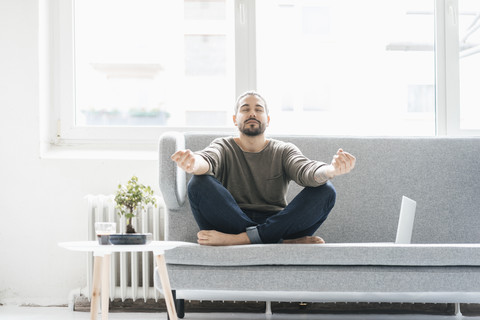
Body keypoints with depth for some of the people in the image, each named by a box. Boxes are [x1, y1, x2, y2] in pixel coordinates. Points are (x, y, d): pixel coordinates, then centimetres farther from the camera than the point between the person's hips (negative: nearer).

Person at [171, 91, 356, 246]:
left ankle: (240, 238, -31)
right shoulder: (224, 147, 11)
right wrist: (193, 164, -41)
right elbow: (208, 159, -14)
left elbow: (305, 171, -8)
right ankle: (286, 243, -32)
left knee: (325, 191, -20)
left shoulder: (284, 151, 14)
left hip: (277, 223, 1)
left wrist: (330, 170, -34)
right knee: (199, 184, -27)